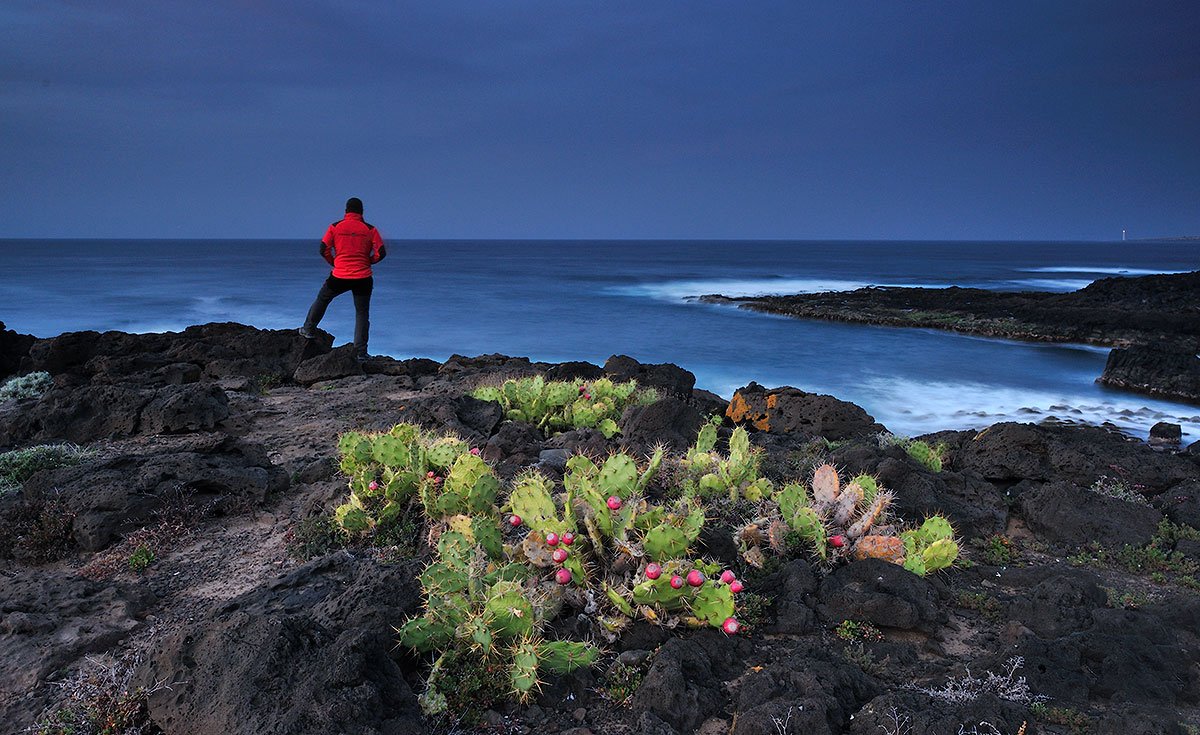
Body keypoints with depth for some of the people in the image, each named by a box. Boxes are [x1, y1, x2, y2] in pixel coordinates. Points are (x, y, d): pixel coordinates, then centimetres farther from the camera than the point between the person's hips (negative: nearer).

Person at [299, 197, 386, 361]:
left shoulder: (335, 227, 2)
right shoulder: (370, 229, 0)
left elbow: (323, 249, -1)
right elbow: (381, 253, -3)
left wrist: (334, 262, 15)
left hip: (339, 277, 0)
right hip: (363, 278, 0)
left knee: (321, 300, 25)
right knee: (362, 313, 6)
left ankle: (309, 329, 37)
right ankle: (361, 352, 2)